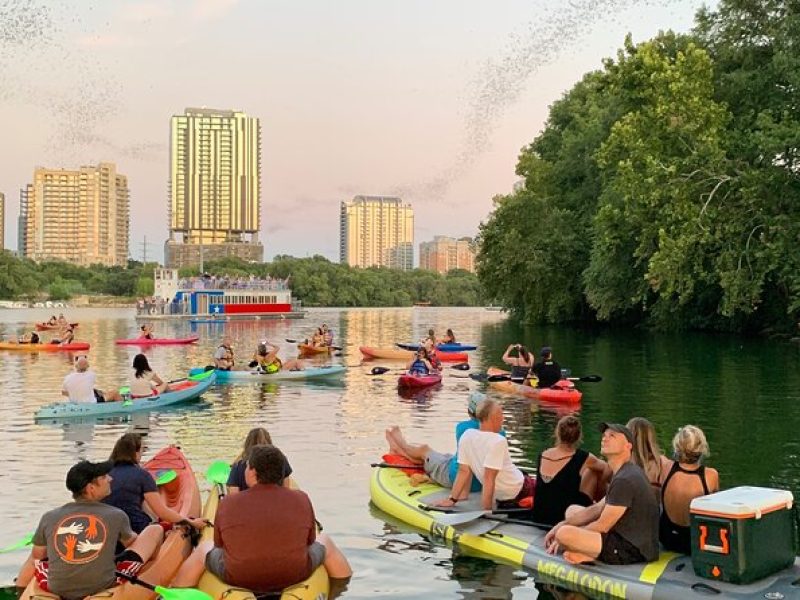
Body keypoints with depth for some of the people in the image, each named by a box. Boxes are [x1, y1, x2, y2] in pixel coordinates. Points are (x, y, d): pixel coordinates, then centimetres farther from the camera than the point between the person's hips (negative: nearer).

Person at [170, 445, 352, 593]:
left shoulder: (227, 504, -12)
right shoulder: (301, 500, -11)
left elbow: (220, 546, 1)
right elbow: (309, 542, 2)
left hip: (239, 581, 0)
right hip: (295, 578, 0)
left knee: (204, 549, 27)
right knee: (325, 541, 27)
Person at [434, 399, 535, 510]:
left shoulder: (466, 436, -6)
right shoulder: (498, 441, -25)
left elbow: (463, 471, -5)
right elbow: (488, 479, -29)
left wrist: (452, 499, 0)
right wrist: (486, 509, -26)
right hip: (518, 490, -6)